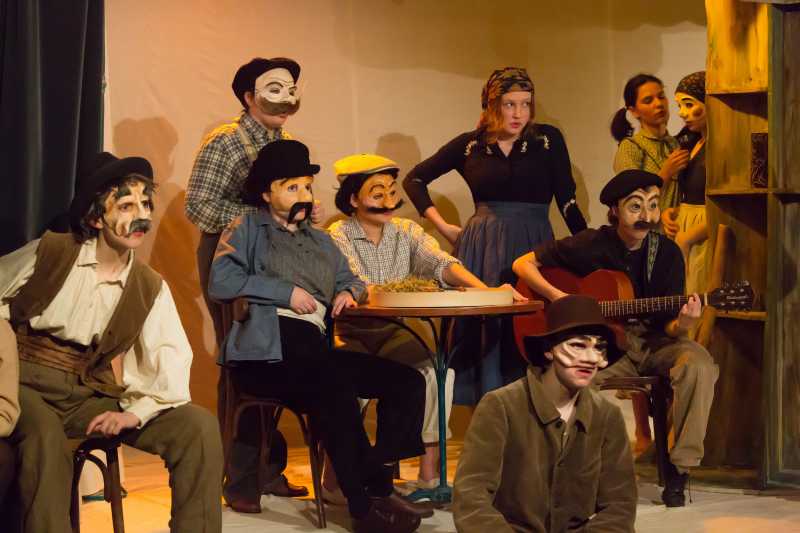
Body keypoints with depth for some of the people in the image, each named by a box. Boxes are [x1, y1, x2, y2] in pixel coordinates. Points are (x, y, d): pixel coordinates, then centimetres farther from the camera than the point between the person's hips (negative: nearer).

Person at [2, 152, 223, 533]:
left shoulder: (151, 288, 7)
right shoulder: (50, 253, 0)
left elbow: (172, 361, -3)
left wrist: (136, 411, -20)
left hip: (89, 396, 3)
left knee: (199, 426, -13)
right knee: (44, 437, -40)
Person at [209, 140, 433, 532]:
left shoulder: (320, 241, 31)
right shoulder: (247, 230, 11)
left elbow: (350, 279, 34)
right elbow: (220, 281, -4)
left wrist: (349, 292, 9)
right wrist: (286, 292, -8)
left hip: (316, 351, 7)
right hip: (266, 350, -7)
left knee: (408, 382, -13)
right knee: (335, 386, -36)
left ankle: (374, 482, -20)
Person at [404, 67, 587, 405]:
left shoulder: (548, 139, 6)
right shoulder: (470, 145, 7)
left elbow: (567, 200, 3)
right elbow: (415, 179, 15)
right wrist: (443, 227, 7)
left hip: (534, 247, -1)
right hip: (481, 249, 1)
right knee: (481, 330, -3)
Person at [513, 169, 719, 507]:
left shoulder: (666, 253, -1)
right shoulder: (590, 246, -4)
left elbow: (668, 327, -3)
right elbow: (523, 264, 2)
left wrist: (682, 324, -28)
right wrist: (557, 297, -14)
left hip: (653, 343, 1)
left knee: (700, 365, -31)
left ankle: (678, 471, -20)